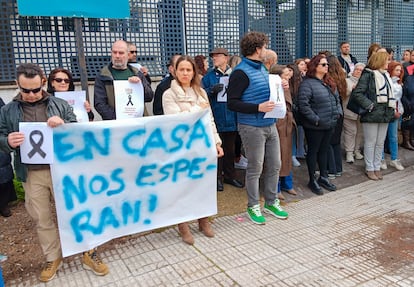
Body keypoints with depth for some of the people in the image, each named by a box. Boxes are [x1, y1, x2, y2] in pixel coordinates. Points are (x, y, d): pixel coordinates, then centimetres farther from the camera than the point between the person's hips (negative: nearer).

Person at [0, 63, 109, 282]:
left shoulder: (60, 105, 4)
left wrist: (64, 125, -17)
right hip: (32, 174, 2)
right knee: (41, 219, 11)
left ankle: (88, 254, 19)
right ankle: (53, 258, 29)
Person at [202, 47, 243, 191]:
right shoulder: (208, 76, 2)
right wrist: (212, 90, -17)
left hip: (231, 119, 2)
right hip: (216, 119, -2)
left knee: (230, 149, 14)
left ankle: (230, 175, 27)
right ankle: (217, 178, 16)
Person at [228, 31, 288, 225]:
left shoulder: (262, 68, 13)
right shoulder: (241, 72, -14)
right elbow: (232, 103, -18)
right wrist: (258, 108, -23)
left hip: (270, 125, 8)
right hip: (252, 127, -8)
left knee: (274, 165, 13)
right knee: (255, 168, 3)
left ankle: (271, 202, 30)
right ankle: (253, 206, 20)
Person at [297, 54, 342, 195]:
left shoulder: (329, 82, 13)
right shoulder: (307, 83, -14)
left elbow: (337, 99, 22)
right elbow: (303, 104, -22)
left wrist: (338, 112, 7)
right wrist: (315, 119, -21)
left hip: (330, 125, 8)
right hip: (315, 126, -8)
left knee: (324, 151, 18)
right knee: (313, 152, 6)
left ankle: (323, 177, 32)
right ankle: (312, 180, 18)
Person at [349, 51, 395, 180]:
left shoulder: (386, 75, 16)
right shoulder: (368, 75, -7)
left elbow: (390, 92, 24)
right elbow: (357, 93, -14)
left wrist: (392, 108, 12)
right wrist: (370, 105, -17)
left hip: (385, 115, 7)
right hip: (372, 114, -7)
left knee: (380, 143, 11)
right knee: (370, 143, 1)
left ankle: (377, 167, 21)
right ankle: (369, 169, 12)